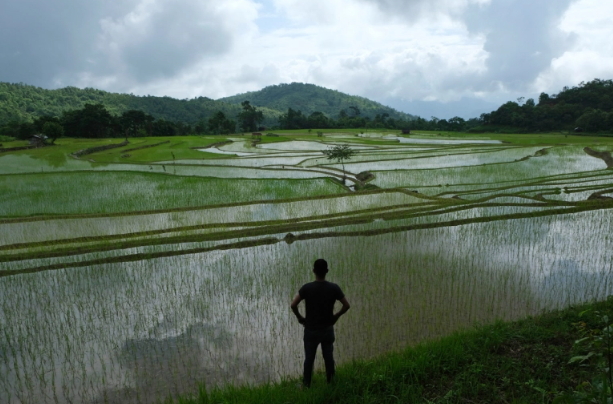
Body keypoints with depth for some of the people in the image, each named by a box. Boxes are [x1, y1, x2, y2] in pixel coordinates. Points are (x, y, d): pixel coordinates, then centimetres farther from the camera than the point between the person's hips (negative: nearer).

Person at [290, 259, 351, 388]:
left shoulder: (307, 288, -16)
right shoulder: (334, 288, -12)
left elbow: (293, 305, -17)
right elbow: (346, 305, -7)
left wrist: (300, 317, -1)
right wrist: (336, 316, 7)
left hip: (311, 330, -1)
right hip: (327, 329, 1)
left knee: (309, 359, 14)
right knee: (329, 358, 16)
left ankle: (306, 385, 26)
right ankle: (330, 383, 29)